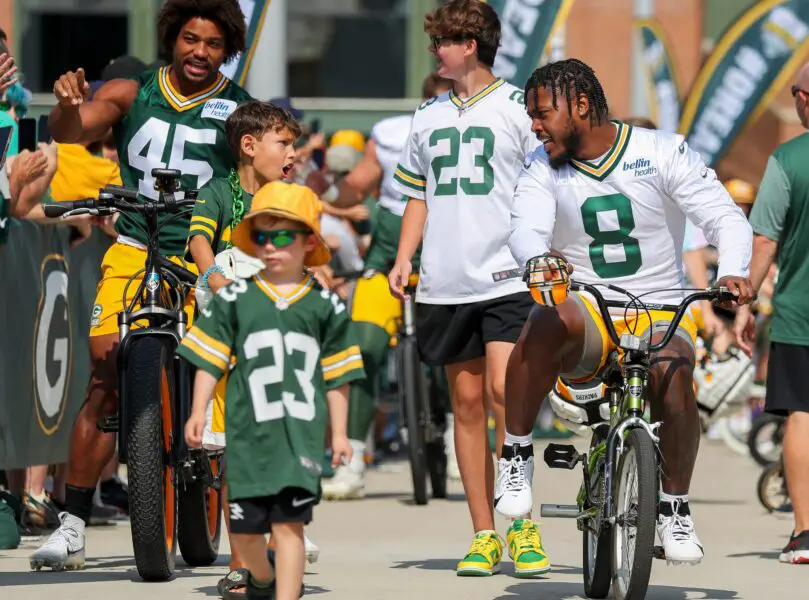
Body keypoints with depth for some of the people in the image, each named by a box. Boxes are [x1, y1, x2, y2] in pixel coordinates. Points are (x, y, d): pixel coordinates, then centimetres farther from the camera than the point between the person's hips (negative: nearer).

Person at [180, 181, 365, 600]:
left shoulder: (325, 305, 5)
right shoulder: (234, 299, 4)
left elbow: (336, 376, 10)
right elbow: (210, 361, 7)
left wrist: (339, 434, 9)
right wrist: (198, 413, 0)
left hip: (301, 434, -1)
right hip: (248, 432, 1)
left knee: (289, 524, -10)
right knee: (245, 528, 8)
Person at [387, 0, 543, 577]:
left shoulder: (519, 107, 0)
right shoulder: (429, 116, 15)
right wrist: (403, 259, 10)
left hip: (507, 276, -5)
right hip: (446, 284, 5)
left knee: (503, 389, -17)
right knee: (467, 401, 5)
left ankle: (521, 523, -7)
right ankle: (484, 535, 9)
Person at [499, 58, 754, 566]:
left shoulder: (662, 152, -3)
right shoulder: (543, 168, 4)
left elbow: (726, 218, -9)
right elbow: (525, 229, -14)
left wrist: (733, 272, -30)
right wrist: (538, 258, -39)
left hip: (661, 314, -1)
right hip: (587, 313, 1)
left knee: (673, 374, -34)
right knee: (546, 323, -36)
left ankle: (675, 508, -14)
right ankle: (516, 458, -22)